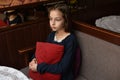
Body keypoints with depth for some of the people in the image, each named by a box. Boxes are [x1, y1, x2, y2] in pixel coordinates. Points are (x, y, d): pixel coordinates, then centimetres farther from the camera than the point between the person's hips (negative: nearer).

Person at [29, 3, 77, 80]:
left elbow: (63, 68, -24)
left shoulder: (71, 40, -20)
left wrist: (39, 67, -22)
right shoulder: (51, 35, -1)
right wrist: (34, 59, -9)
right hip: (48, 73, 5)